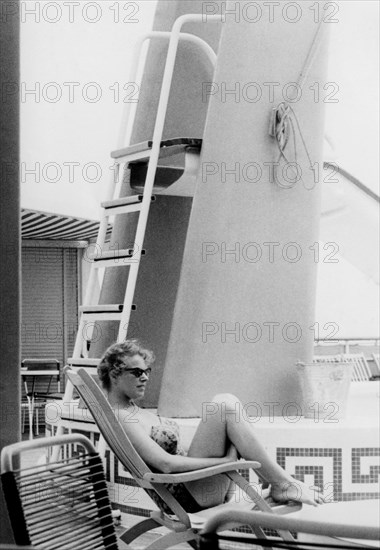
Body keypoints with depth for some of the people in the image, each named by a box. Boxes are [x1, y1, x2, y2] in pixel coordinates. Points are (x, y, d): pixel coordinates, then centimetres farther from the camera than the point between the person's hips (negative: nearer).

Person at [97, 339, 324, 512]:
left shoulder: (131, 409, 17)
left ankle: (280, 481, 0)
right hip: (190, 496, -10)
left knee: (227, 403, 3)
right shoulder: (122, 420, -15)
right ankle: (282, 484, -11)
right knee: (225, 406, -18)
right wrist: (225, 461, -18)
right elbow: (166, 464, -24)